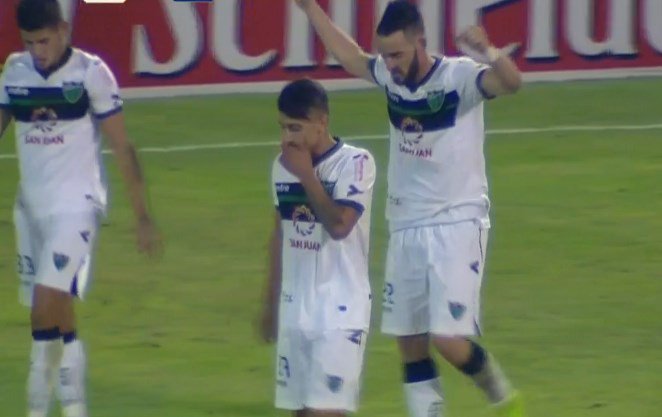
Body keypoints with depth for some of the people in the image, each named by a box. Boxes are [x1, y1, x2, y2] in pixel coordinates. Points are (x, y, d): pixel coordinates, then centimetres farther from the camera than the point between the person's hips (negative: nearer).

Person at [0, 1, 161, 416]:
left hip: (76, 205, -5)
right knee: (58, 320, 11)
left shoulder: (90, 73, -9)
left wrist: (143, 215, -4)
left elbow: (122, 147, -4)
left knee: (46, 308, -19)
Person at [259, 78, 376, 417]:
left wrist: (306, 174, -17)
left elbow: (339, 225, -24)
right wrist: (270, 302, 19)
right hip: (295, 307, 6)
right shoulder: (283, 166, 6)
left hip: (340, 308, -6)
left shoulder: (355, 163, -12)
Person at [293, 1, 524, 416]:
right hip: (406, 227, 7)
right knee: (410, 346, 7)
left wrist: (487, 53, -53)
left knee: (448, 339, -14)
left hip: (457, 225, -7)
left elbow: (511, 82, -33)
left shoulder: (459, 76, -15)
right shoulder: (390, 77, 5)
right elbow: (350, 56, 25)